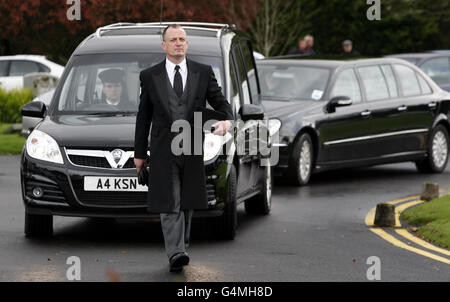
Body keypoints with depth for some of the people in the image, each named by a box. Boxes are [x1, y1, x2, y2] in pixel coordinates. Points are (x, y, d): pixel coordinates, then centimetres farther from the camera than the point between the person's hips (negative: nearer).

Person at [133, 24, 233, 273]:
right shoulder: (150, 76, 4)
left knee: (187, 204, 12)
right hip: (163, 150, -2)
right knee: (169, 205, -11)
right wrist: (139, 153, 8)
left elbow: (220, 102, 7)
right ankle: (176, 254, -20)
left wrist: (226, 120, -17)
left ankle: (181, 247, 27)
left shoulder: (203, 73, 6)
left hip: (192, 150, 2)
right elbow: (143, 117, 8)